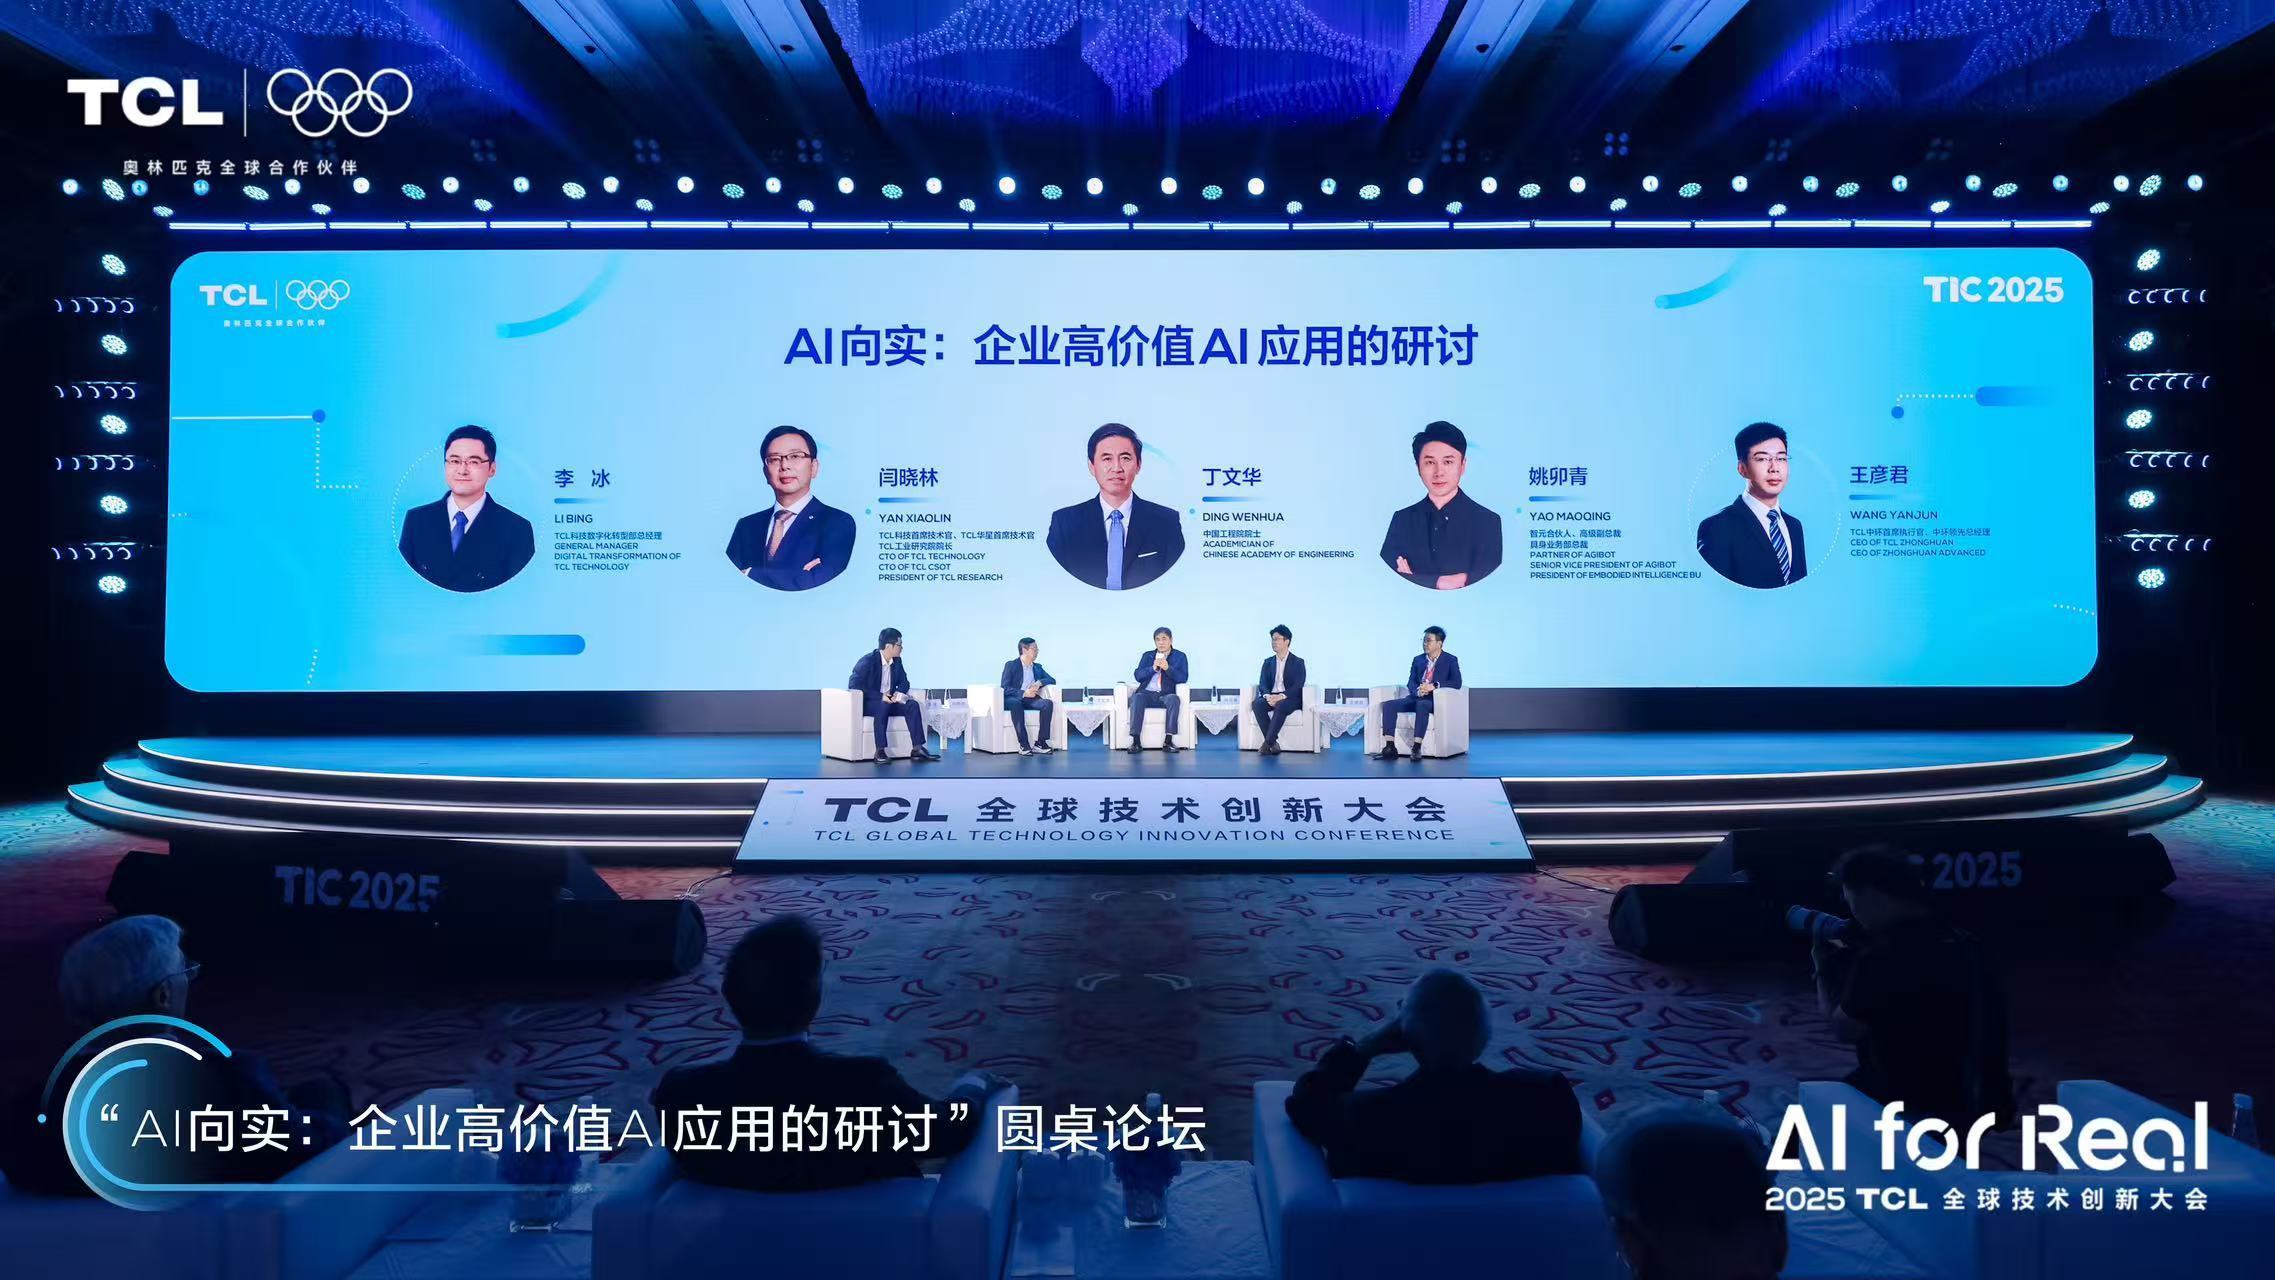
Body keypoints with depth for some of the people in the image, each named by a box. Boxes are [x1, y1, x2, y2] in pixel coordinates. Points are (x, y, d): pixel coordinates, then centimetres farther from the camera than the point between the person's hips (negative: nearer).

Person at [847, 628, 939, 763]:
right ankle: (880, 751, -37)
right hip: (868, 703, -6)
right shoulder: (868, 661, -16)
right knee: (883, 705, -38)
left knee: (912, 705, -18)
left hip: (888, 701, 6)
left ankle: (917, 749, -24)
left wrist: (899, 693, -13)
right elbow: (853, 685, -22)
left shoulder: (897, 661, 5)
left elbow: (904, 682, 14)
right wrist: (880, 696, -28)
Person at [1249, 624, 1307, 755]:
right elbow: (1262, 684, 5)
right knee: (1257, 704, -30)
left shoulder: (1298, 662, 4)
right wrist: (1268, 696, -19)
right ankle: (1273, 743, -31)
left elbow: (1298, 686, -8)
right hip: (1270, 697, 4)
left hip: (1290, 699, -4)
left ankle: (1268, 743, -36)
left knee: (1280, 706, -39)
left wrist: (1281, 696, -25)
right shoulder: (1268, 662, 17)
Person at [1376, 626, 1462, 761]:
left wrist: (1434, 685, -23)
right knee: (1389, 705, -19)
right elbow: (1411, 682, 9)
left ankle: (1417, 748, -42)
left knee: (1422, 705, -40)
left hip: (1435, 700, -5)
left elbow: (1457, 682, -10)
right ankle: (1390, 748, -24)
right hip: (1416, 698, 5)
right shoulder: (1418, 659, 17)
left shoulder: (1451, 660, 3)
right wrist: (1418, 691, -15)